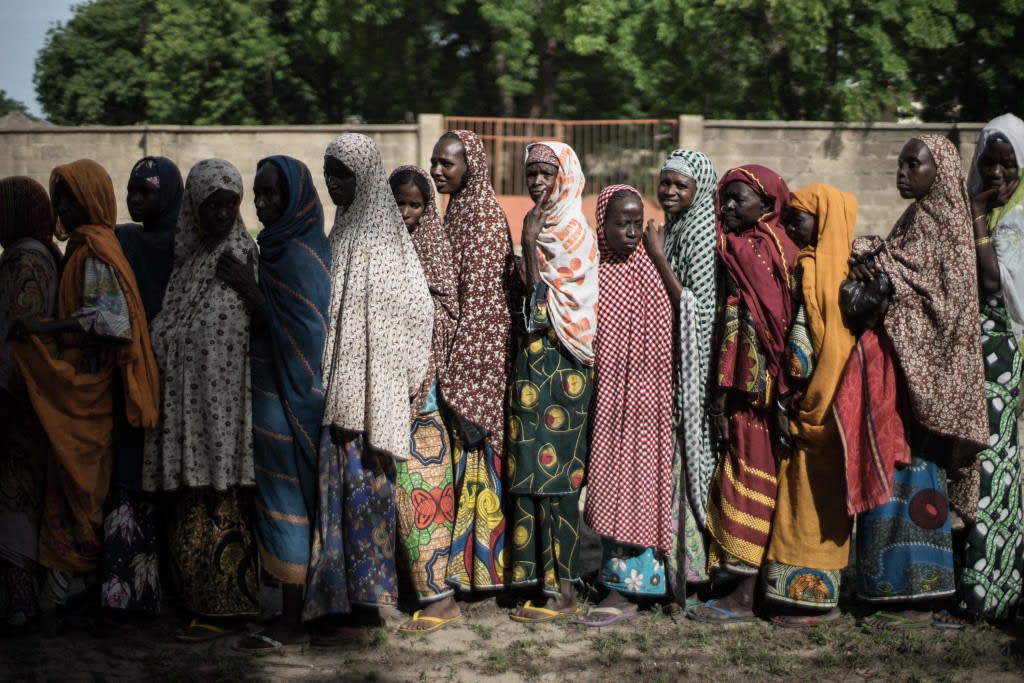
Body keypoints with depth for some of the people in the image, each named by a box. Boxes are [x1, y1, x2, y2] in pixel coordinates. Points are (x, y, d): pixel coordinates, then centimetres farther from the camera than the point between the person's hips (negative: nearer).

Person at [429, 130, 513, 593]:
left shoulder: (483, 215, -12)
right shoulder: (457, 211, 15)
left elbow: (479, 294, -17)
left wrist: (457, 375, -19)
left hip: (478, 349, -9)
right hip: (460, 349, 9)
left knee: (476, 451, -4)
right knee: (465, 452, 10)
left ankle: (480, 562, 1)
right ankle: (469, 560, 14)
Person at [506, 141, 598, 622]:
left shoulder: (572, 232, -10)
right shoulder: (543, 228, 16)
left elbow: (545, 307, -18)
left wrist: (529, 244, -15)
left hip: (559, 369, -9)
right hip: (532, 366, 9)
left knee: (555, 478, -7)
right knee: (533, 478, 9)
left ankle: (562, 590, -2)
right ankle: (542, 580, 14)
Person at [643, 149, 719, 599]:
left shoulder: (703, 231, -12)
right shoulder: (670, 229, 14)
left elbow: (695, 305, -19)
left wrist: (657, 255, -16)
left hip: (691, 365, -9)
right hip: (665, 361, 9)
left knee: (687, 457, -5)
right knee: (671, 458, 9)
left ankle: (692, 569, 1)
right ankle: (676, 567, 15)